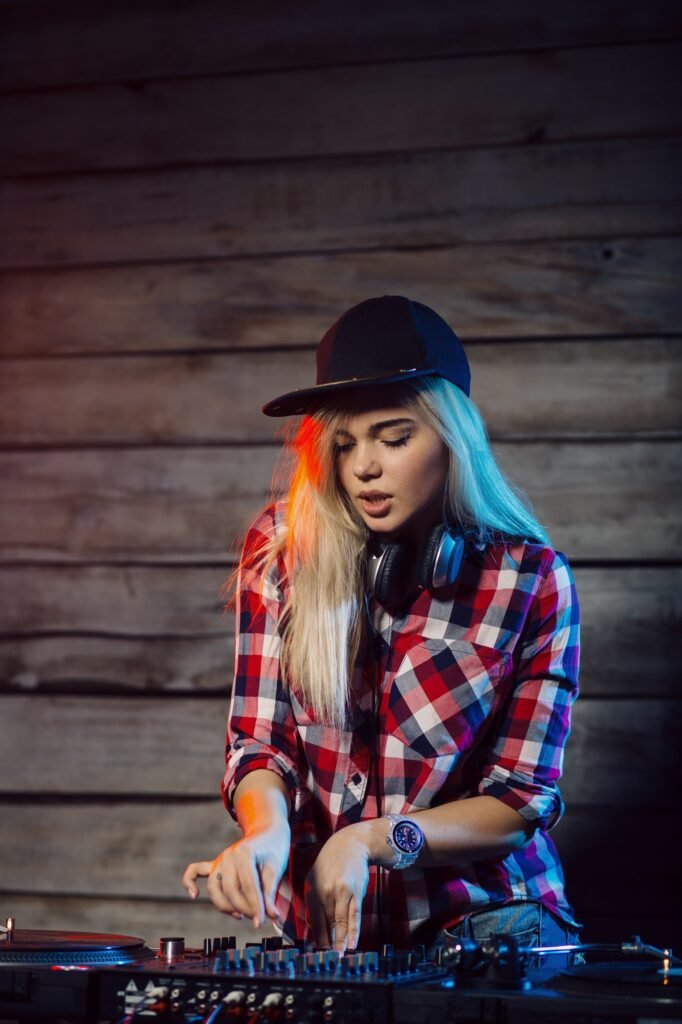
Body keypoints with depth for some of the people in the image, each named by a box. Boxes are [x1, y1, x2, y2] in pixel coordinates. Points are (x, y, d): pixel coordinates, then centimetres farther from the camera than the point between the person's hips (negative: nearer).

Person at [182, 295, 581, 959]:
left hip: (479, 914, -1)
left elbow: (521, 802, -4)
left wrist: (373, 840, -20)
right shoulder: (283, 548, -1)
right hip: (315, 925, 2)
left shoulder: (533, 581, -6)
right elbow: (259, 742, -1)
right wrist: (266, 828, -24)